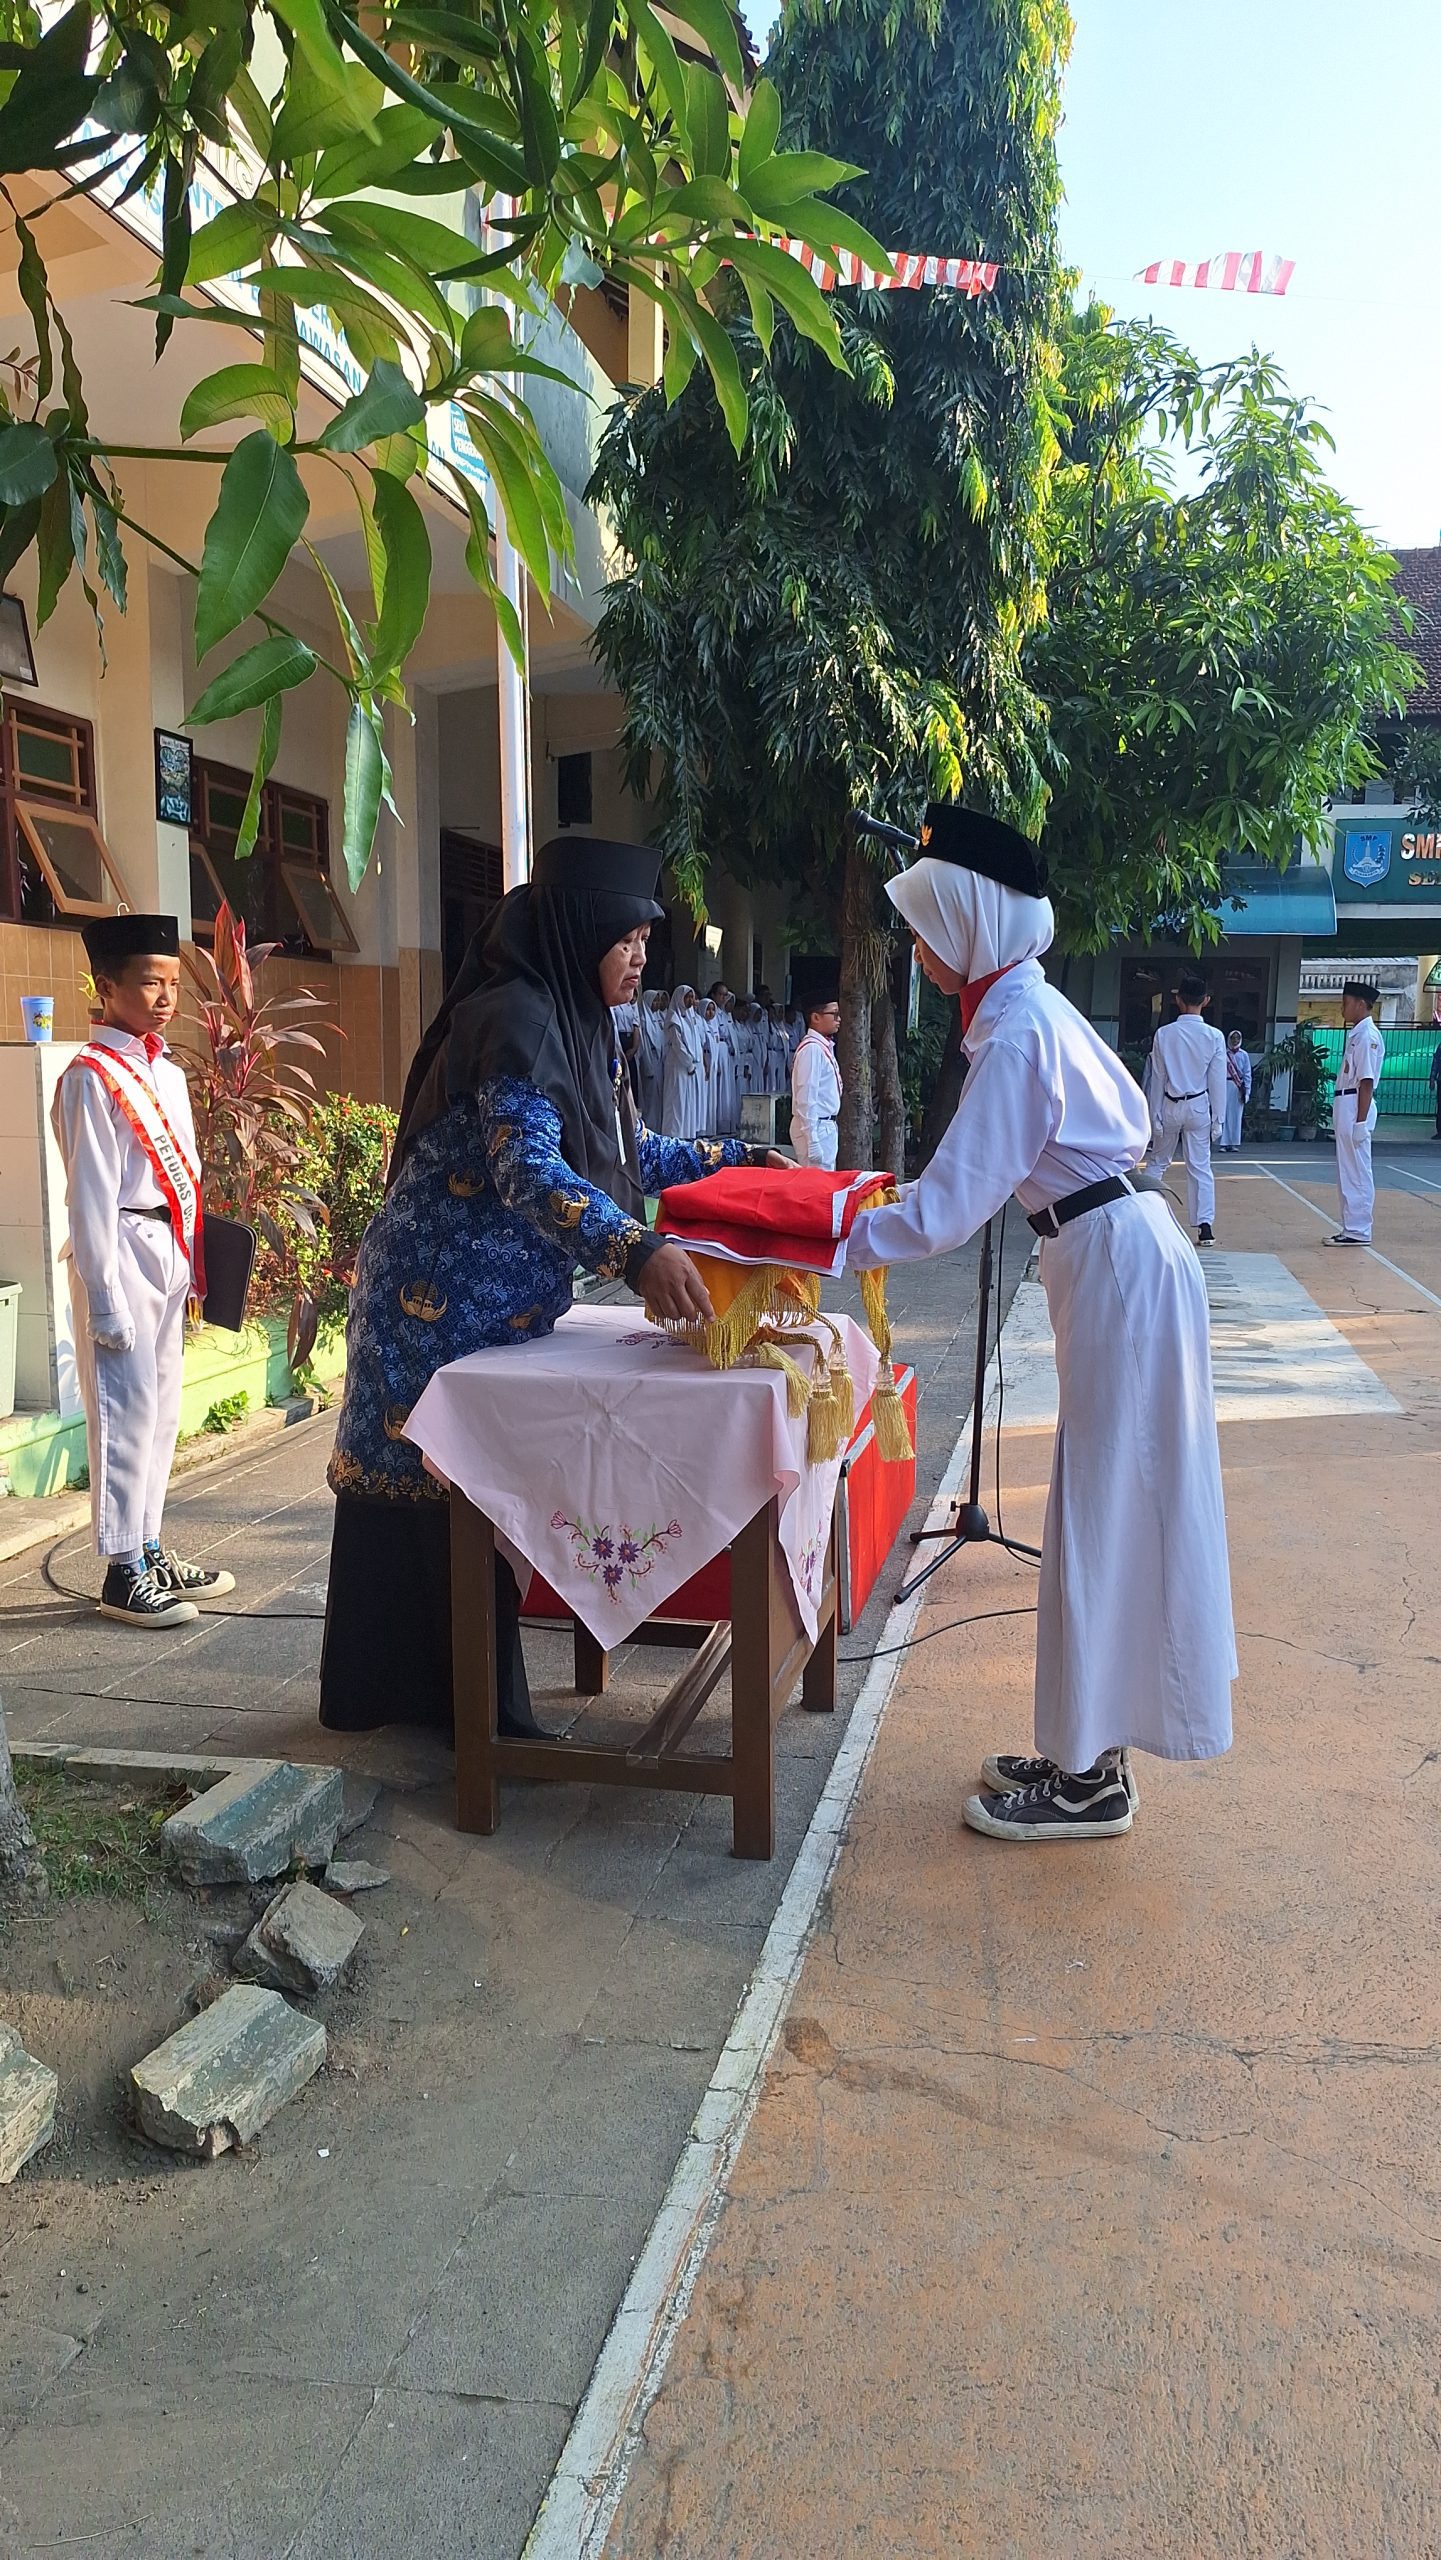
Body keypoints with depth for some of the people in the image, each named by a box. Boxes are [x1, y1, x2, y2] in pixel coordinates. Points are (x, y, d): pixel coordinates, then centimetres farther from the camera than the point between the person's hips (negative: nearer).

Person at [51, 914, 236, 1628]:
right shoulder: (92, 1078, -11)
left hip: (170, 1252, 8)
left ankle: (150, 1547, 25)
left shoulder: (168, 1074, 13)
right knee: (126, 1408, -3)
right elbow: (91, 1195, -14)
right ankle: (122, 1572, 5)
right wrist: (104, 1298, -16)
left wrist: (192, 1270, 15)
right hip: (122, 1252, -8)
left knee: (161, 1406, 13)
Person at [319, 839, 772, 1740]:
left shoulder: (576, 1022, 11)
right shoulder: (515, 1017, -19)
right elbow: (527, 1168, -33)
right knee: (446, 1497, 0)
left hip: (499, 1307, 10)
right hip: (443, 1302, -9)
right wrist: (636, 1250, -44)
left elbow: (631, 1151, 22)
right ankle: (471, 1711, 10)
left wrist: (739, 1162, 18)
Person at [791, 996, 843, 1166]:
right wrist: (812, 1140, -22)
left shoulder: (825, 1047, 13)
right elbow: (806, 1097, -20)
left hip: (827, 1126, 10)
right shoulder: (812, 1048, -16)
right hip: (816, 1127, -10)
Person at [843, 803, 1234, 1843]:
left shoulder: (1017, 1033, -20)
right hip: (1120, 1249, 10)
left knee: (1103, 1510, -2)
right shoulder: (1033, 1005, 10)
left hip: (1117, 1264, -10)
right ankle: (1089, 1748, 25)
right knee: (1108, 1505, 14)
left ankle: (1088, 1779, 10)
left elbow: (949, 1206, -24)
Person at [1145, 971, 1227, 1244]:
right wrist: (1218, 1118, 4)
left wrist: (1155, 1115, 3)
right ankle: (1205, 1225, -1)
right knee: (1200, 1167, 4)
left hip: (1169, 1106, 0)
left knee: (1158, 1162, 15)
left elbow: (1157, 1078, -3)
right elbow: (1218, 1081, -4)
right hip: (1198, 1107, 0)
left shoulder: (1164, 1034, -8)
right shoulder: (1214, 1036, -8)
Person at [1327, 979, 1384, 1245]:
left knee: (1356, 1173, -4)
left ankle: (1358, 1231, 1)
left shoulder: (1367, 1036, -14)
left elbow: (1367, 1081, -18)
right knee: (1347, 1173, 15)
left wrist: (1360, 1121, -21)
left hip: (1356, 1108, -10)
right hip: (1345, 1107, 10)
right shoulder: (1356, 1034, 15)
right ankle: (1350, 1227, 22)